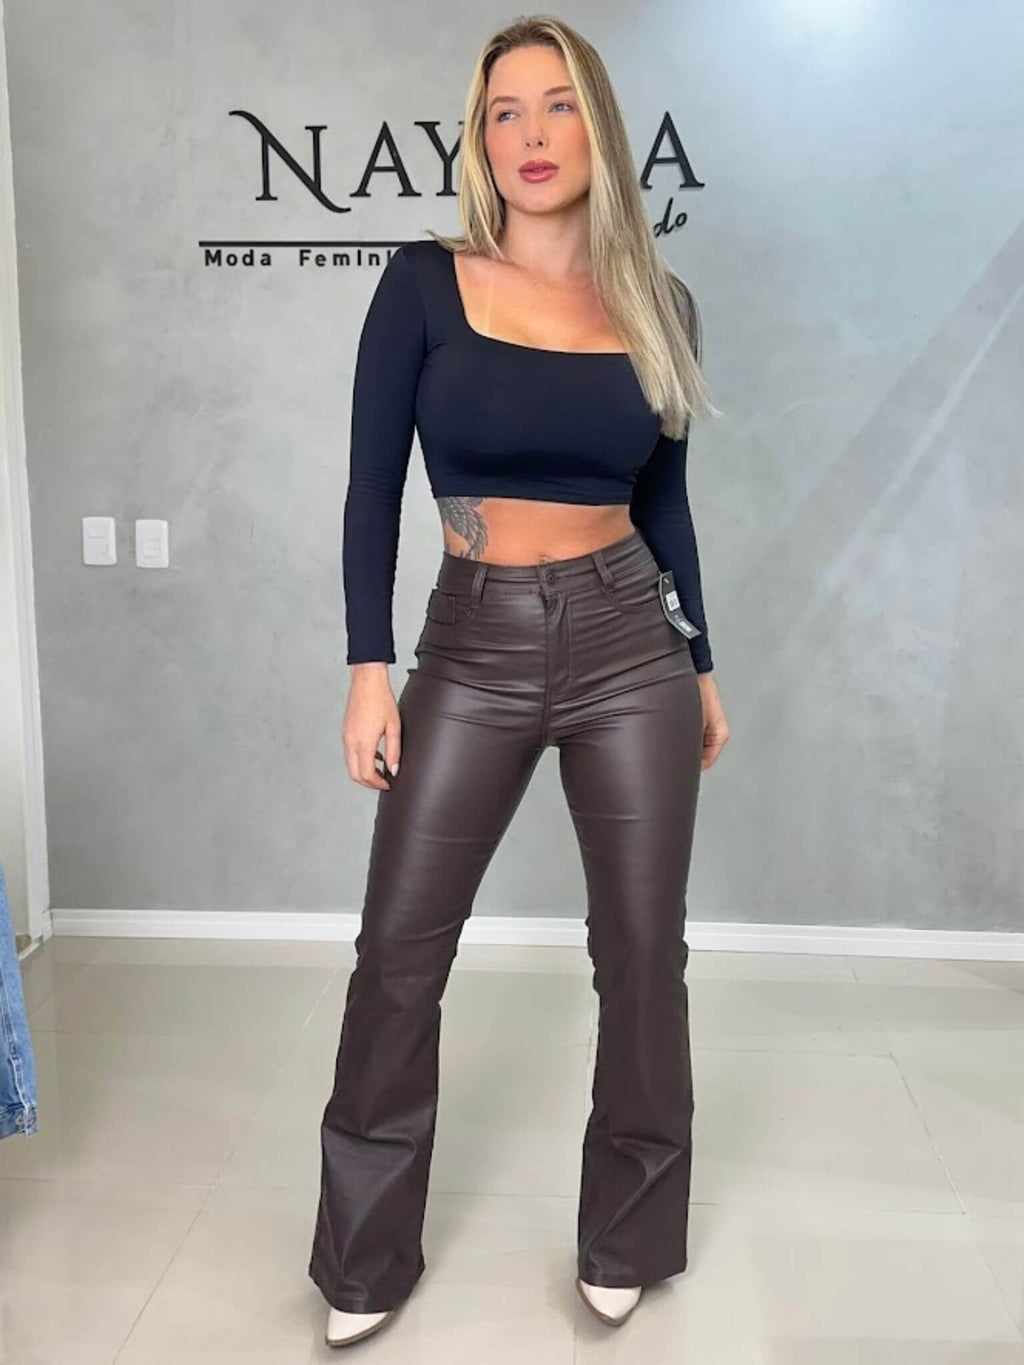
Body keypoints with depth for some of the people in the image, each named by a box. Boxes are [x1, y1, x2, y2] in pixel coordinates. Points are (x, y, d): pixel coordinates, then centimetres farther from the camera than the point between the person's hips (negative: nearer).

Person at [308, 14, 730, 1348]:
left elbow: (665, 502, 11)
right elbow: (375, 485, -3)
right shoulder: (426, 283, -2)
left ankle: (625, 1242, 30)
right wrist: (369, 668, -8)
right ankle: (367, 1261, 24)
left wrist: (702, 666, 13)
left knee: (642, 948, 8)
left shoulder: (659, 302, 4)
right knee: (399, 949, 4)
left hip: (629, 645, 2)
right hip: (473, 649, -1)